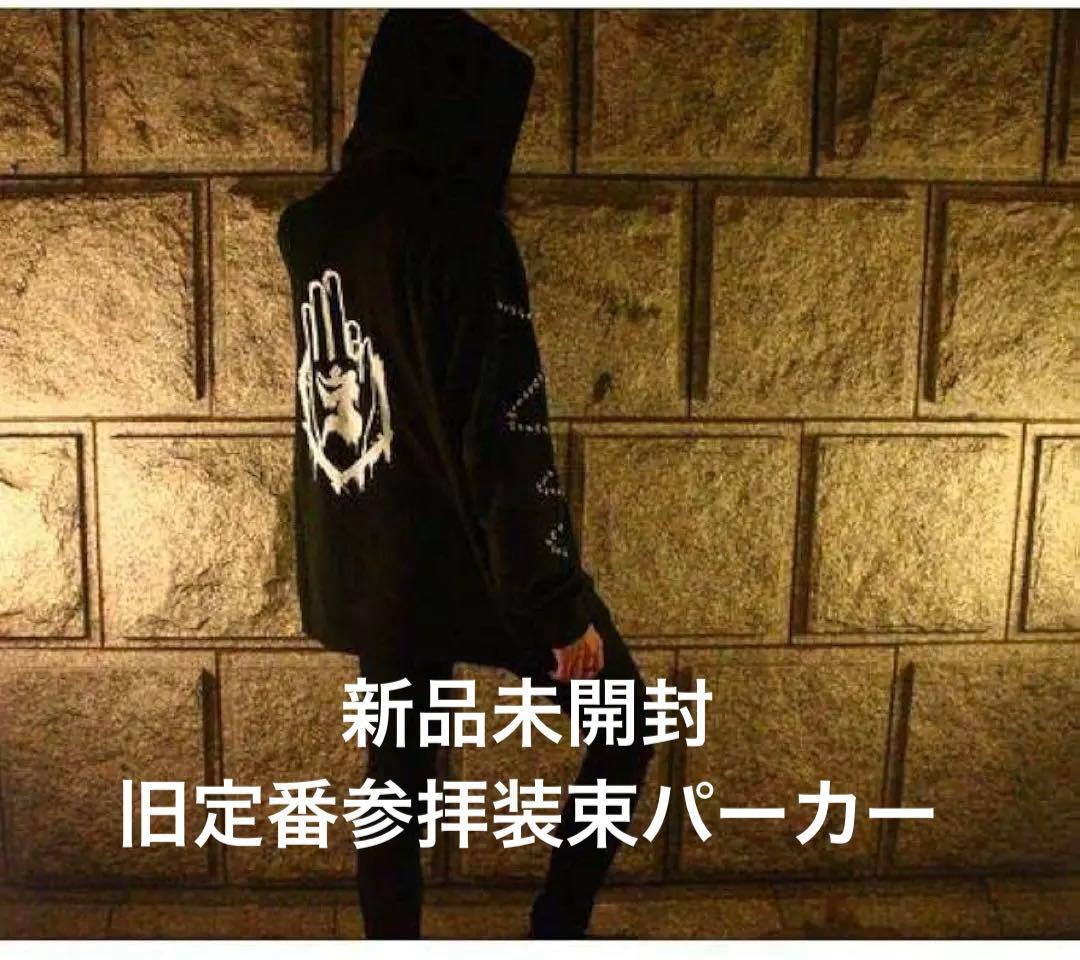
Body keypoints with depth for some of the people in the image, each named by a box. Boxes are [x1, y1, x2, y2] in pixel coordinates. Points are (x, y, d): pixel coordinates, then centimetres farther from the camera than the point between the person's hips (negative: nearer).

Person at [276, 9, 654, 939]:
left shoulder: (315, 229, 3)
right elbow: (509, 442, -21)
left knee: (397, 774, 19)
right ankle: (556, 930, 15)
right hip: (460, 564, -7)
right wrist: (562, 607, -15)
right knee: (625, 722, 13)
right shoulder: (458, 229, -18)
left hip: (363, 571, 7)